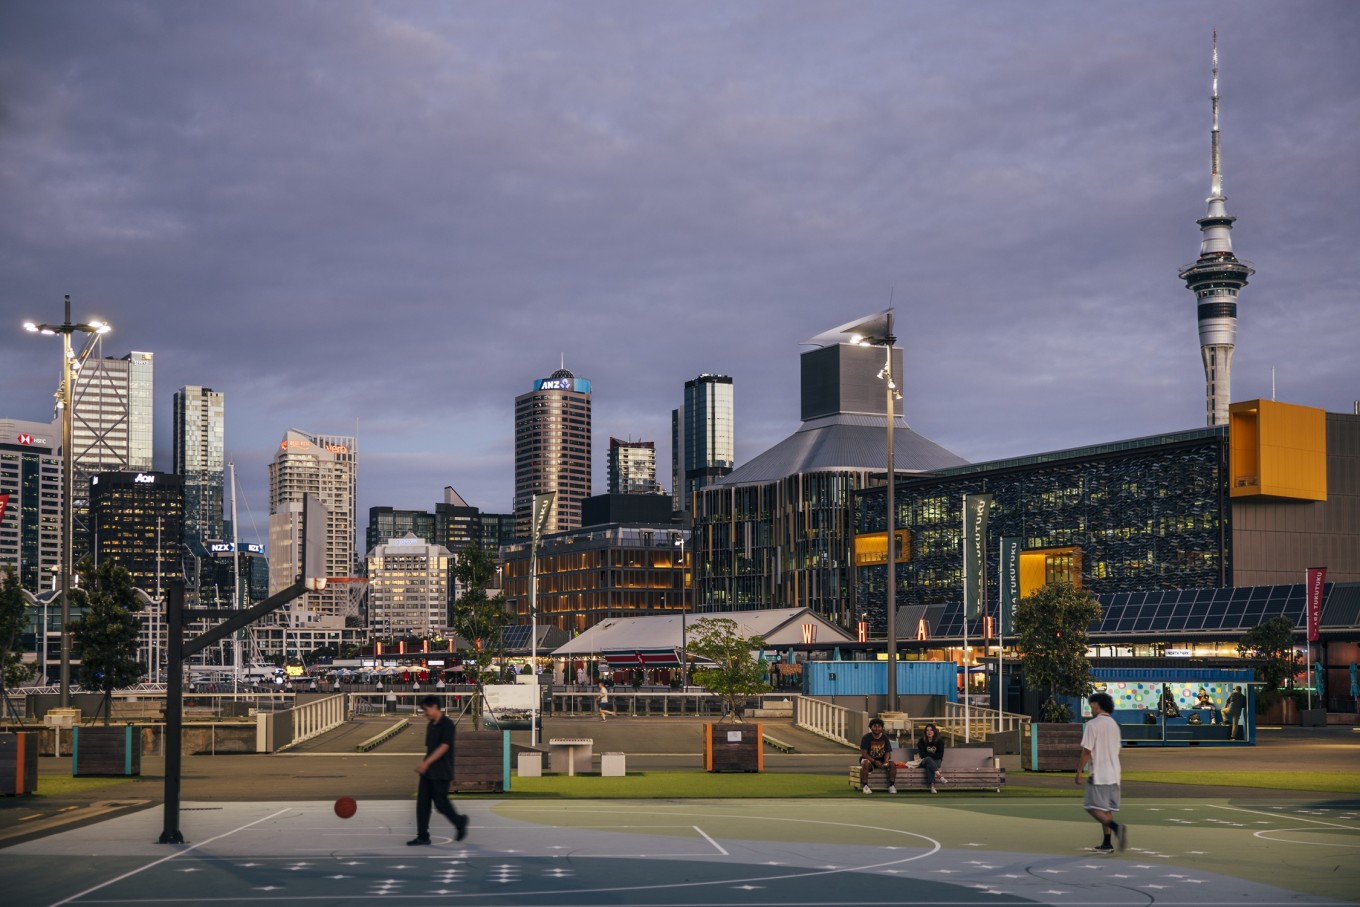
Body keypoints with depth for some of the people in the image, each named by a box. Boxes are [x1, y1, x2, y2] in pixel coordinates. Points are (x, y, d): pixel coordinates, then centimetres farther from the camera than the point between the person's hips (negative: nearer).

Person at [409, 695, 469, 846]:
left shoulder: (447, 724, -12)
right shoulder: (430, 726, 13)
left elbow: (444, 747, -20)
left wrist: (427, 762, -25)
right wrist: (423, 765, 13)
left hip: (441, 772, -8)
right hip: (428, 772, 8)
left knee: (441, 803, -4)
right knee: (422, 803, 3)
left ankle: (460, 821, 21)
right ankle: (423, 836, 6)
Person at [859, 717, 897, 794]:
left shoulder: (885, 738, 4)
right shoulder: (866, 738, -8)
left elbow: (888, 752, 4)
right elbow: (864, 753, -14)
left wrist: (886, 761, -19)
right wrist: (874, 761, -26)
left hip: (881, 760, 3)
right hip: (869, 759, -3)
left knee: (893, 764, -23)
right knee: (866, 763, -38)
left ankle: (891, 786, -16)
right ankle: (865, 786, -33)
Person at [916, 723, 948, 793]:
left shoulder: (939, 741, 0)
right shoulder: (921, 741, -1)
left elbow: (940, 755, -5)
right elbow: (922, 755, -8)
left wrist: (928, 754, -11)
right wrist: (933, 755, -9)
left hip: (936, 761, 0)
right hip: (924, 762, 0)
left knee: (929, 766, -35)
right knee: (928, 759, -36)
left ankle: (932, 786, -52)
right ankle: (939, 776, -57)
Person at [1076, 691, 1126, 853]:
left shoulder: (1092, 724, -11)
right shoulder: (1114, 725, 14)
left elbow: (1087, 751, -14)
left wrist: (1079, 771, -6)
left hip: (1099, 774, -8)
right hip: (1113, 773, 8)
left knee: (1094, 808, -7)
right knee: (1106, 809, 12)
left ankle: (1117, 828, -28)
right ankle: (1106, 844, 11)